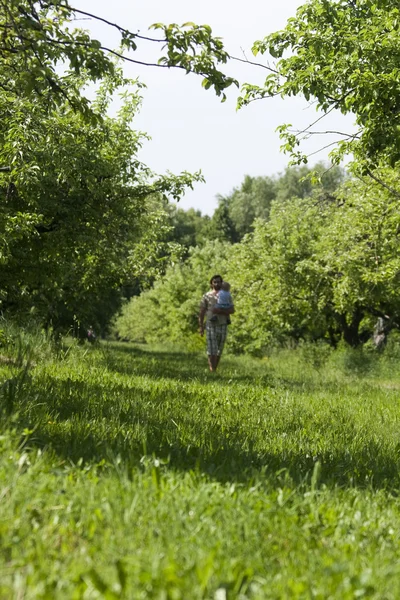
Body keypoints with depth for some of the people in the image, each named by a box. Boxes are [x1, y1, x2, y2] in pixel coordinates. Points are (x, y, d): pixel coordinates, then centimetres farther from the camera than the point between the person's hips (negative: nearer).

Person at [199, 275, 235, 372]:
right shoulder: (207, 296, 3)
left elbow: (232, 310, -4)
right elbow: (201, 312, 3)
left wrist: (220, 311, -19)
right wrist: (201, 327, -3)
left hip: (222, 325, 2)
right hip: (210, 325, -2)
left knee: (219, 350, 6)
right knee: (212, 350, -11)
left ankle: (215, 370, 14)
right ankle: (212, 371, -14)